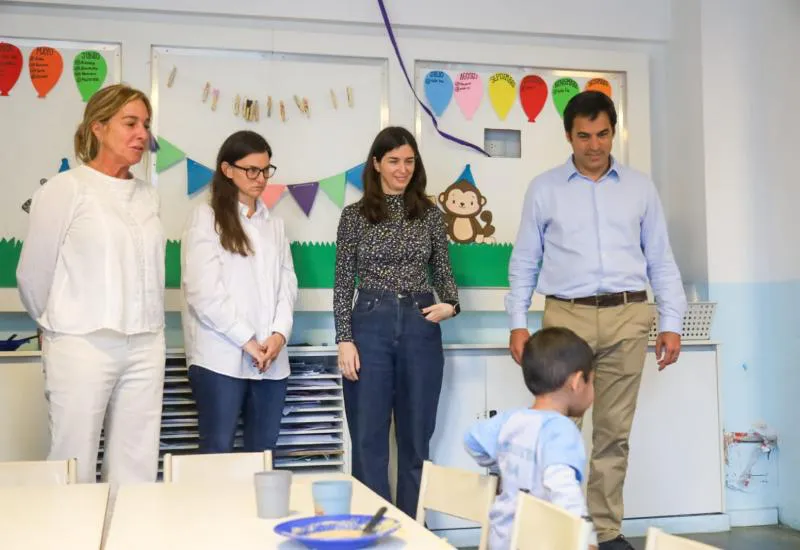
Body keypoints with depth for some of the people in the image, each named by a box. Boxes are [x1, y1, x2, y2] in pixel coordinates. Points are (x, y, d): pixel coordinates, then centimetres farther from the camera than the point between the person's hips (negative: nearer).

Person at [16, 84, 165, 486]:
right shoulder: (66, 189, -6)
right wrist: (60, 324, 12)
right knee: (74, 470, 2)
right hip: (83, 346, -4)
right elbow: (33, 275, 0)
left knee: (137, 470, 8)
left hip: (146, 347, 5)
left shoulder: (148, 195, 9)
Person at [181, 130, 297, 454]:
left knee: (263, 452, 7)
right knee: (218, 451, -3)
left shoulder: (274, 224, 19)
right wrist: (246, 341, -11)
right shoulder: (206, 217, 0)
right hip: (221, 356, -5)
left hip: (271, 358, 5)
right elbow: (203, 291, -9)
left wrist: (280, 334, -6)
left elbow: (287, 284, 10)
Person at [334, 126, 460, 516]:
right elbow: (343, 283, 1)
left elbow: (443, 272, 12)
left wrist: (450, 305, -9)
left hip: (421, 327, 2)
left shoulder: (430, 214, 7)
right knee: (369, 438, 2)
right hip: (370, 325, -1)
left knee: (416, 436, 8)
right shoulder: (354, 215, 2)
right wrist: (344, 340, -7)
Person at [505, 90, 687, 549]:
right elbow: (524, 262, 7)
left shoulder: (641, 188, 11)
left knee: (614, 431, 6)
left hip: (628, 317, 2)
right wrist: (518, 323, -1)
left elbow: (662, 261, 11)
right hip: (566, 316, -1)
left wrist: (671, 323, 3)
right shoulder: (544, 189, 7)